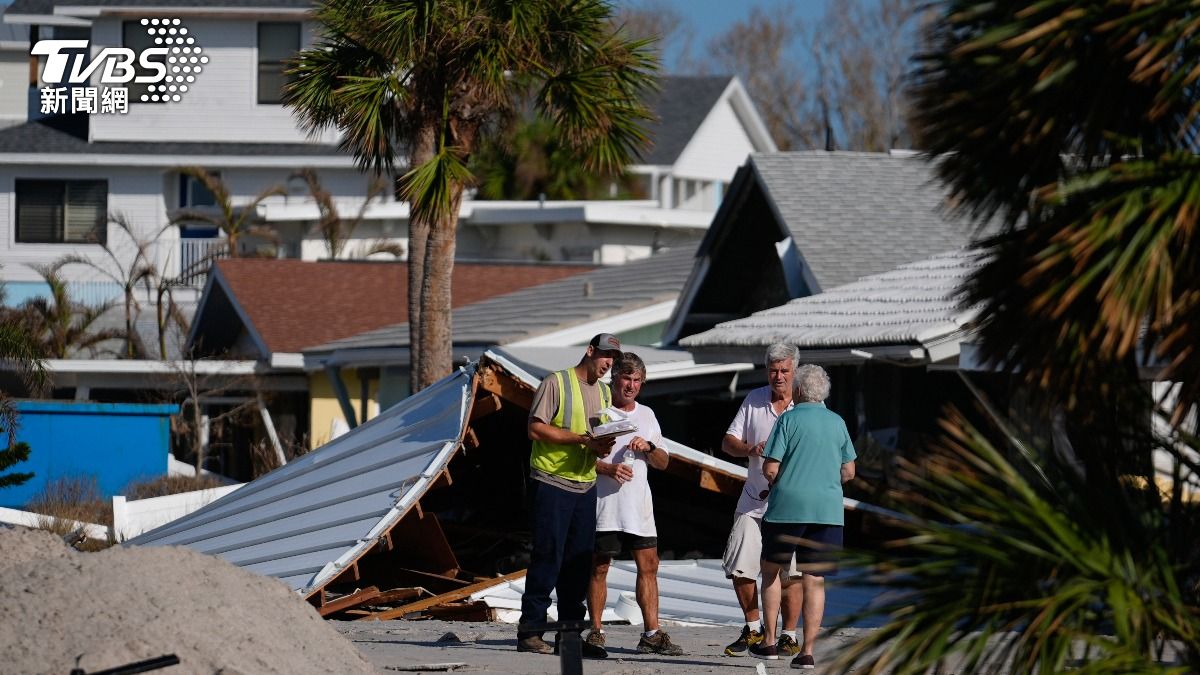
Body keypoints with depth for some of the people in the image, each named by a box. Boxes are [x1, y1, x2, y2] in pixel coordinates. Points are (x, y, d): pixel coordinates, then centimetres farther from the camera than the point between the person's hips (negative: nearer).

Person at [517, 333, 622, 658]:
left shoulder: (604, 393, 17)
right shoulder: (556, 383, -4)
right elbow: (536, 429, -11)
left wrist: (602, 449, -6)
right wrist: (583, 439, -17)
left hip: (586, 486, 7)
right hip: (552, 483, -7)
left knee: (579, 562, 6)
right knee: (547, 558, -8)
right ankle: (529, 632, -4)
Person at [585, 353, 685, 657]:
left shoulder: (647, 415, 17)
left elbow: (663, 463, 18)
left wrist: (648, 447, -3)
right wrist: (608, 469, -18)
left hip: (638, 504, 5)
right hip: (604, 503, -5)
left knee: (648, 565, 0)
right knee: (599, 567, -2)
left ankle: (652, 634, 1)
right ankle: (595, 631, 5)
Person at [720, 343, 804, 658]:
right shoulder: (754, 400, 8)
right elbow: (728, 442, 8)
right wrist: (750, 449, -15)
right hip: (754, 499, 4)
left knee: (789, 571, -5)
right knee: (739, 566, 1)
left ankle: (788, 635, 5)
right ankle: (753, 629, 18)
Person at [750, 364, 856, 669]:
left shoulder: (789, 419, -4)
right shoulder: (837, 423, 9)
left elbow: (770, 469, -7)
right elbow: (849, 472, 13)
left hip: (788, 506, -3)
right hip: (827, 510, 3)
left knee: (771, 569, 15)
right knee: (814, 581, 3)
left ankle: (769, 642, 12)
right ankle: (807, 651, -2)